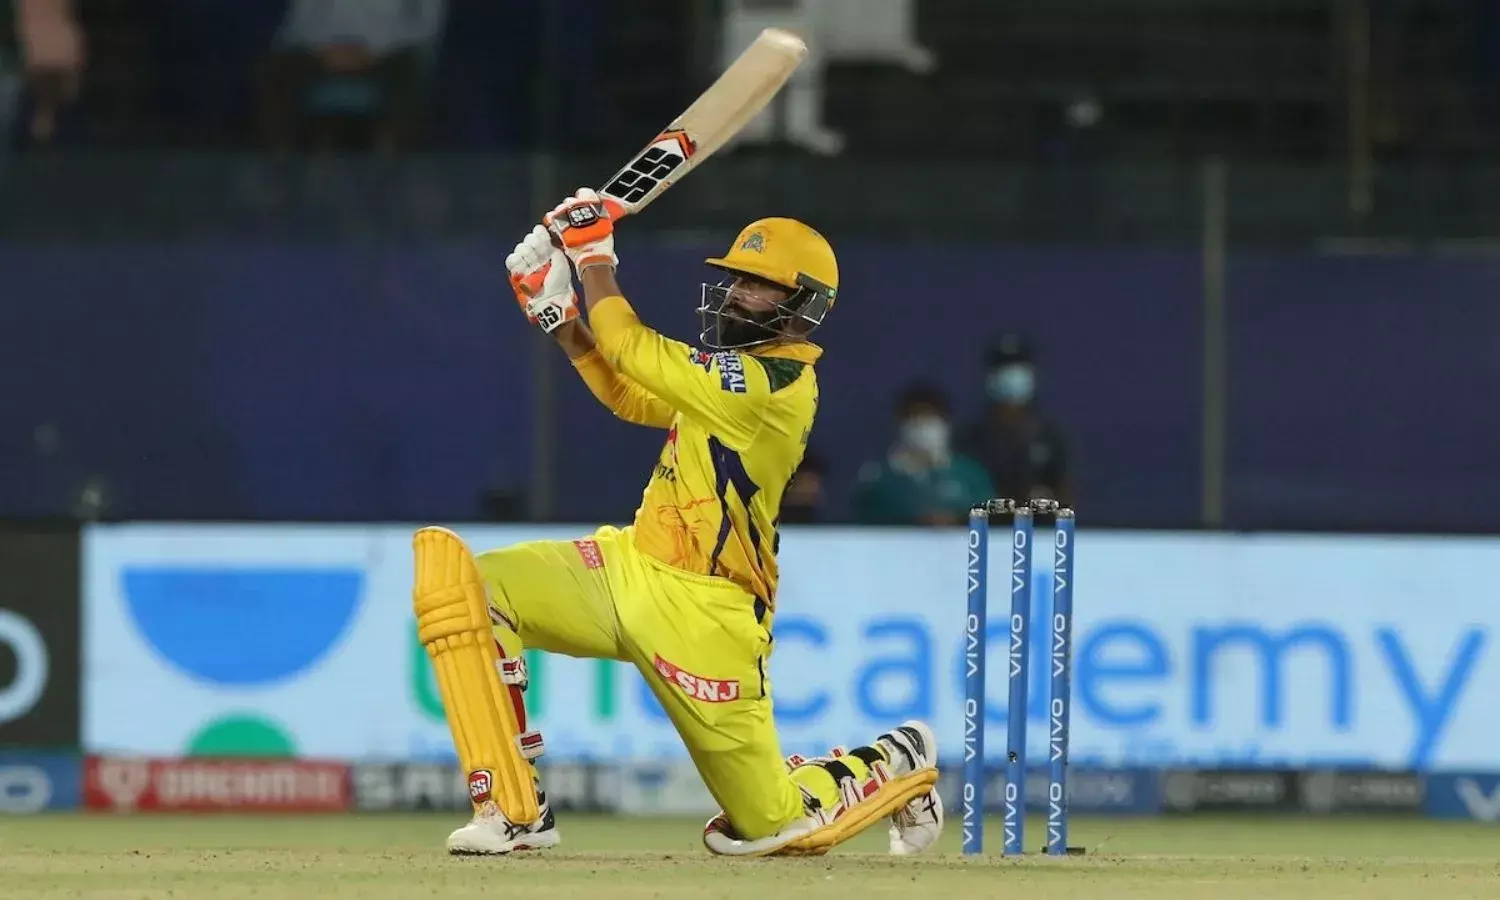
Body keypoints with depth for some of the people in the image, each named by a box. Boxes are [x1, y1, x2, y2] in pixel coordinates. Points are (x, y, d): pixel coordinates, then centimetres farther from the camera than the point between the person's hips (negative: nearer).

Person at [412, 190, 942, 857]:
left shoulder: (778, 383, -18)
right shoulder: (745, 369, 11)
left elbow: (629, 351, -17)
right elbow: (629, 397, 23)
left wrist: (594, 256, -5)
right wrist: (557, 313, 14)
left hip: (700, 608, -9)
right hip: (628, 565, 9)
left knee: (769, 821, -1)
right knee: (452, 573, -16)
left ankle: (897, 765, 33)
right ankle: (513, 810, -16)